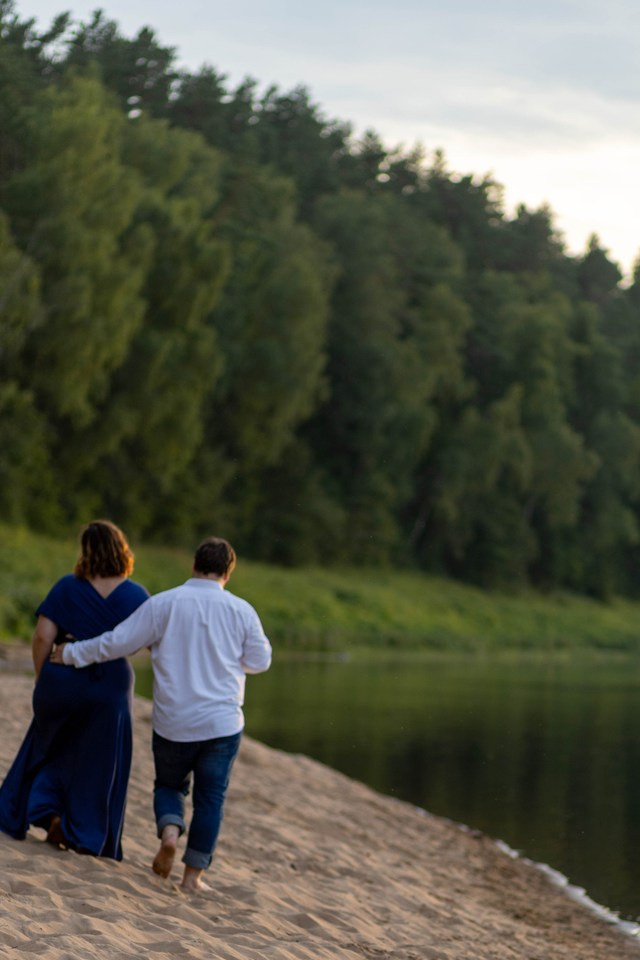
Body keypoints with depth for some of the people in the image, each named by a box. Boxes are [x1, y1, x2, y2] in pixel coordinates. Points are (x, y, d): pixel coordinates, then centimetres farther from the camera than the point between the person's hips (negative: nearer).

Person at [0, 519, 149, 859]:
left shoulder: (66, 587, -4)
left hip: (62, 679, 1)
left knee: (51, 749, 22)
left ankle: (47, 810, 11)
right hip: (110, 687, 0)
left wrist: (41, 679, 4)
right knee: (97, 761, 11)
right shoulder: (136, 595, -4)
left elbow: (43, 636, -8)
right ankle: (82, 834, 11)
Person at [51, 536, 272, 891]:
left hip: (173, 723, 0)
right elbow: (260, 661, 5)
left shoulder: (163, 604, -7)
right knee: (210, 798, 9)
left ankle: (169, 831, -8)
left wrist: (73, 653, 8)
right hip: (222, 724, 0)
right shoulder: (242, 611, -4)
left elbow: (117, 642, -4)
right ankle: (193, 873, 7)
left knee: (169, 785, 20)